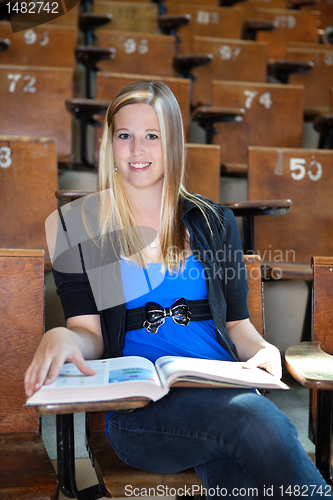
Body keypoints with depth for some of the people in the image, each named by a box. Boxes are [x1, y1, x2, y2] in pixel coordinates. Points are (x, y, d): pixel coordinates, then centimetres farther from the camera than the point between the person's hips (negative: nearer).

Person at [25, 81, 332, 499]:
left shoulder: (214, 221, 15)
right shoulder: (81, 227, 8)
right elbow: (90, 333, 2)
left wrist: (263, 350, -6)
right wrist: (62, 338, -21)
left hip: (223, 390, 2)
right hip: (138, 403, -2)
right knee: (255, 417, -31)